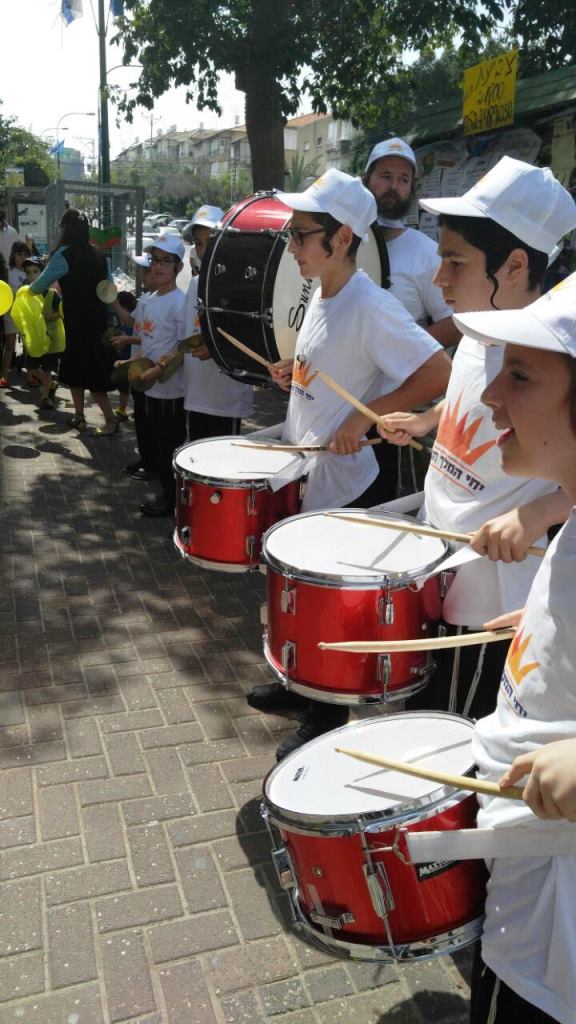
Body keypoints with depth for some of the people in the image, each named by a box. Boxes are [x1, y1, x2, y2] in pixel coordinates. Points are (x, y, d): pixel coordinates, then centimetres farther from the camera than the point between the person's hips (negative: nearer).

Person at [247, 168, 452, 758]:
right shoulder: (321, 294, 6)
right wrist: (295, 375, 4)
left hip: (341, 485, -9)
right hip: (302, 476, 9)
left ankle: (326, 719, 25)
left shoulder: (370, 307, -21)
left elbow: (439, 375, -27)